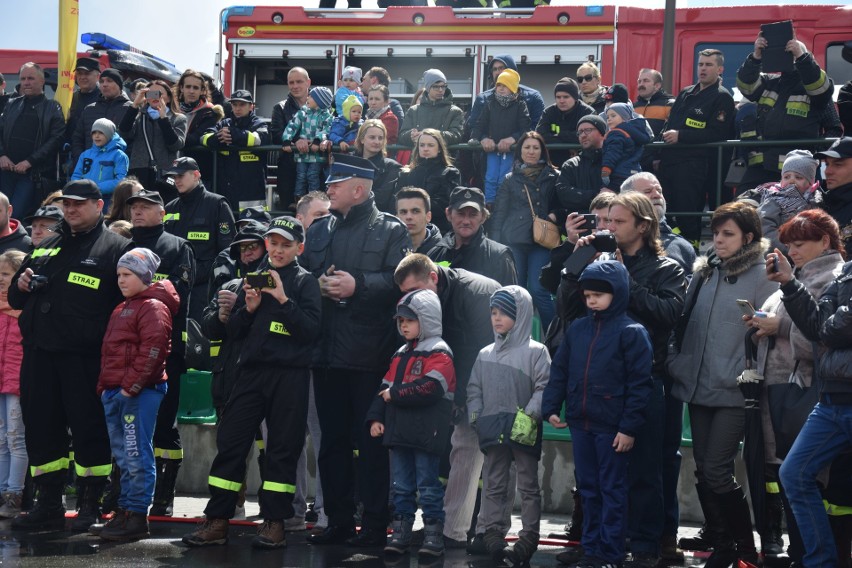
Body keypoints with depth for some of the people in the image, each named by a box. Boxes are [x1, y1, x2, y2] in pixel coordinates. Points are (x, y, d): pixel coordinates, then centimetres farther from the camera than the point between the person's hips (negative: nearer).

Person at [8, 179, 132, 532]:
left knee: (89, 428, -2)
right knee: (41, 426, 8)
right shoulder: (46, 248, 21)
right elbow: (16, 299, 27)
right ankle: (49, 505, 17)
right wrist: (21, 286, 4)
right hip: (39, 354, 6)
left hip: (84, 357, -6)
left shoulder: (115, 248, 1)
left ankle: (91, 506, 8)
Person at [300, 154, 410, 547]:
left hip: (369, 353, -6)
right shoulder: (320, 229, 17)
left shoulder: (391, 231, 1)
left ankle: (375, 525, 3)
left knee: (371, 442, -2)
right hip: (326, 350, 6)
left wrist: (358, 285, -19)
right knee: (332, 441, 10)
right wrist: (318, 285, -7)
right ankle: (338, 522, 17)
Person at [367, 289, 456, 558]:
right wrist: (376, 417, 4)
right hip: (399, 432, 8)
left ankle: (433, 534, 4)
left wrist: (395, 394, -15)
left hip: (426, 434, -8)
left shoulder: (439, 353, -9)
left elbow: (430, 389, -23)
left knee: (428, 485, -2)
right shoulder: (400, 355, 17)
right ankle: (400, 533, 16)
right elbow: (385, 388, 17)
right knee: (402, 486, 11)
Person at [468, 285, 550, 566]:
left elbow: (543, 388, -10)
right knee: (493, 485, 8)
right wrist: (476, 417, 1)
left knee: (528, 485, 4)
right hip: (493, 430, 5)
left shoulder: (535, 351, -3)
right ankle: (492, 535, 13)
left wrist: (530, 416, -19)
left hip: (523, 432, -4)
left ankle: (529, 538, 7)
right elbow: (474, 389, 14)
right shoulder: (486, 355, 12)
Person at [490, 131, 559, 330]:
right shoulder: (510, 179, 13)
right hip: (513, 241, 2)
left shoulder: (553, 177, 9)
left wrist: (555, 215, -7)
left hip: (541, 240, -2)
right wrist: (496, 243, 3)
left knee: (538, 290, -11)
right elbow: (499, 213, 11)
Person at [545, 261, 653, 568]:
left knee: (613, 490, 2)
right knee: (588, 488, 12)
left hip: (612, 426, -6)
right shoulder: (577, 329, 9)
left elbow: (640, 383, -10)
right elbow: (560, 371, 15)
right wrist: (551, 408, 5)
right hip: (580, 422, 6)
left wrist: (629, 427, -14)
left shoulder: (631, 332, -8)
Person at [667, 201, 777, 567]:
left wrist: (746, 376, -16)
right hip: (697, 387, 6)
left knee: (717, 472, -9)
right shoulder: (703, 273, 11)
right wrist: (677, 362, 9)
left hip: (734, 393, -6)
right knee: (703, 471, 9)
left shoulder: (761, 276, -6)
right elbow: (686, 324, 18)